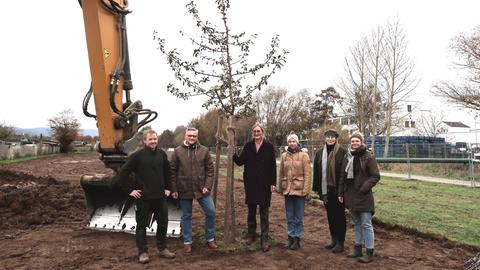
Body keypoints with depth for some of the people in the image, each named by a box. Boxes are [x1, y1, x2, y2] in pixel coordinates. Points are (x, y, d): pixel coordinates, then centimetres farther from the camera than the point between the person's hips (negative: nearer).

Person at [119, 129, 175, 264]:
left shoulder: (162, 154, 3)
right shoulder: (137, 155, -11)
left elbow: (167, 172, 16)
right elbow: (123, 173, -8)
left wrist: (168, 188, 13)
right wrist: (130, 190, -8)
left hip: (160, 196, 5)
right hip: (143, 197, -4)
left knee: (163, 223, 12)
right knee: (142, 225, 7)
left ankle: (163, 249, 28)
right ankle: (142, 252, 21)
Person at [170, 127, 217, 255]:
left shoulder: (204, 150, 0)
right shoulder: (178, 151, -2)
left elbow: (210, 170, 2)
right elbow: (172, 171, 0)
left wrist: (207, 186, -7)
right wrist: (174, 189, -3)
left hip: (201, 189, 1)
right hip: (184, 190, -1)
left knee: (211, 212, 1)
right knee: (186, 216, 10)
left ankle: (210, 239, 21)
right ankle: (187, 242, 25)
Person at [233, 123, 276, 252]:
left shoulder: (269, 146, -2)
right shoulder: (248, 146, 7)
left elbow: (273, 166, -3)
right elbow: (240, 161, 4)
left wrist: (273, 183, -7)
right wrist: (233, 154, -13)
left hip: (264, 184, -3)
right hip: (250, 183, 3)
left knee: (264, 212, 1)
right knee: (251, 210, 12)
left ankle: (264, 239, 7)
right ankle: (251, 235, 26)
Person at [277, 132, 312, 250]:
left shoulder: (303, 155, -4)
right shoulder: (284, 156, 8)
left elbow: (308, 173, -8)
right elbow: (281, 173, 11)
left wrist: (306, 189, -13)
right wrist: (280, 188, 8)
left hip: (299, 189, -4)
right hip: (287, 189, 4)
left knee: (298, 217, 4)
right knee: (289, 216, 11)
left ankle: (297, 239, 14)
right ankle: (291, 237, 22)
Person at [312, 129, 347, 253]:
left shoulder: (342, 152, -8)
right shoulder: (320, 153, 9)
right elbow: (316, 171, 11)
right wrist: (317, 187, 7)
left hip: (338, 189, -5)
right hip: (325, 190, 5)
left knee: (339, 215, 5)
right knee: (330, 215, 15)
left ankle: (340, 242, 15)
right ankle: (333, 239, 28)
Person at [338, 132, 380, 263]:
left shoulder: (368, 157, -8)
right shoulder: (347, 156, 7)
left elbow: (376, 176, -9)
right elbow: (343, 176, 11)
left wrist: (364, 188, -18)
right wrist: (341, 192, 9)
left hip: (363, 196, -6)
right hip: (351, 196, 6)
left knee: (366, 224, -1)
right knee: (356, 223, 16)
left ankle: (369, 252, 8)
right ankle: (358, 249, 26)